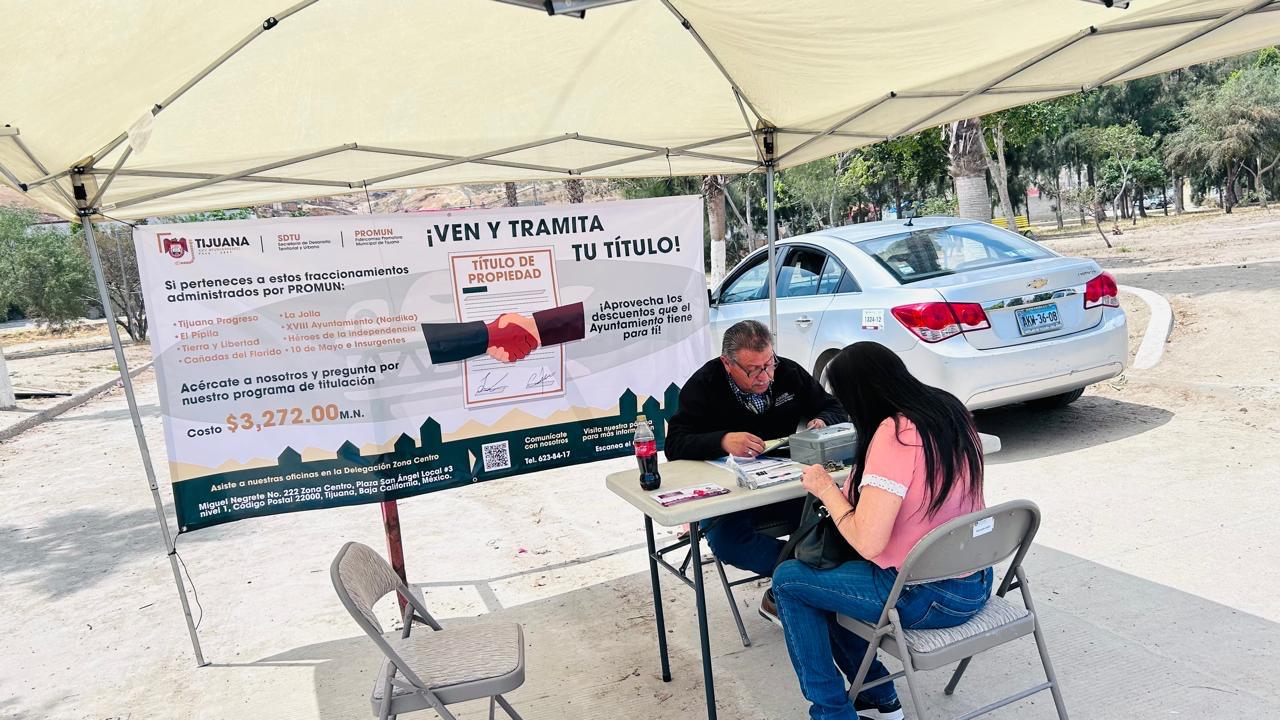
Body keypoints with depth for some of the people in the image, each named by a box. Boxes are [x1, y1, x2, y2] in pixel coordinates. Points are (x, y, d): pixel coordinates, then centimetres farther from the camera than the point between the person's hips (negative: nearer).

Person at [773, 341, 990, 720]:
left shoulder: (894, 433, -25)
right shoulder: (951, 409, 2)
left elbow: (867, 543, -27)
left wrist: (825, 488, -12)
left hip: (928, 597, -9)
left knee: (788, 579, 7)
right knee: (826, 573, 25)